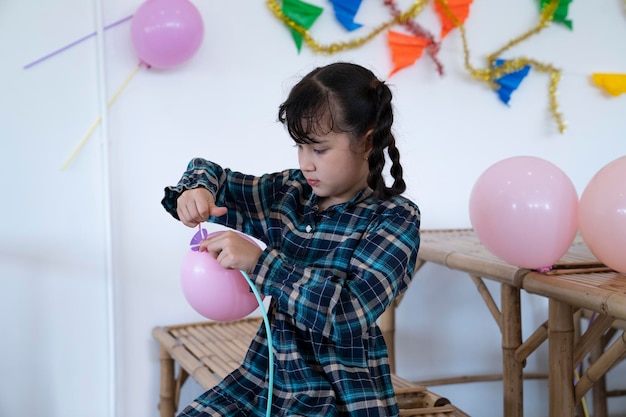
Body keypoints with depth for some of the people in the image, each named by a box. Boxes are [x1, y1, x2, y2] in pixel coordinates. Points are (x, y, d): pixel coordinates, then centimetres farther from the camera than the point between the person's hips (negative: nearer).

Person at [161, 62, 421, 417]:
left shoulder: (395, 218, -11)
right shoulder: (289, 192, 4)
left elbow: (348, 312, -24)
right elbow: (210, 174, 15)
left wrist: (259, 261, -26)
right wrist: (196, 191, -10)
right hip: (264, 377, 6)